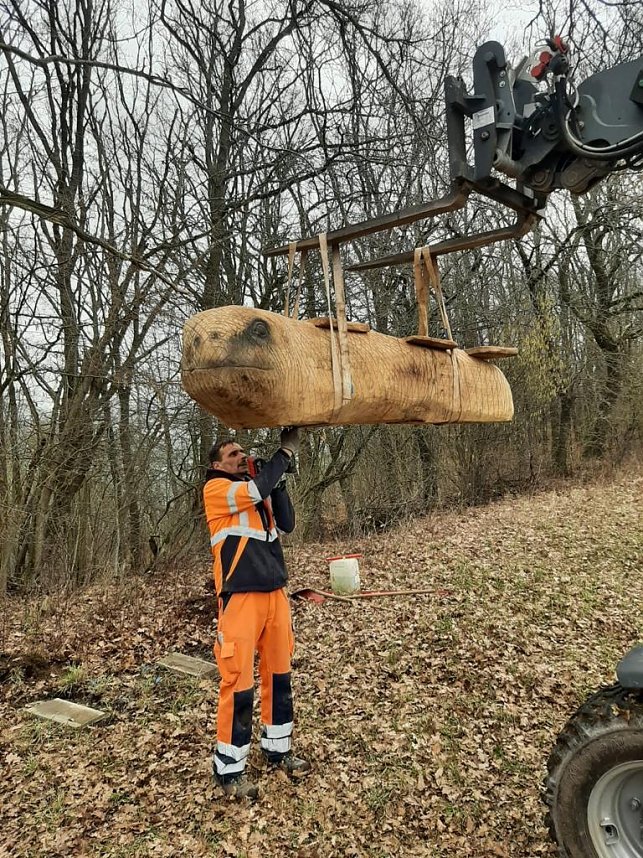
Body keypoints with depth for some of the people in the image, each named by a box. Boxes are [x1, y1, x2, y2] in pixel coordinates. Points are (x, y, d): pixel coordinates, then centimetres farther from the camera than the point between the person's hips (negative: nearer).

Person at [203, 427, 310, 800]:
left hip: (275, 593, 7)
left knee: (279, 674, 16)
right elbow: (256, 490, -23)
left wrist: (278, 481, -4)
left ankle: (279, 749, 33)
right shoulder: (216, 489, -6)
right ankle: (229, 769, 15)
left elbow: (287, 524, 5)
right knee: (239, 683, -2)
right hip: (241, 598, -7)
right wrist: (286, 451, -14)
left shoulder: (261, 492, 14)